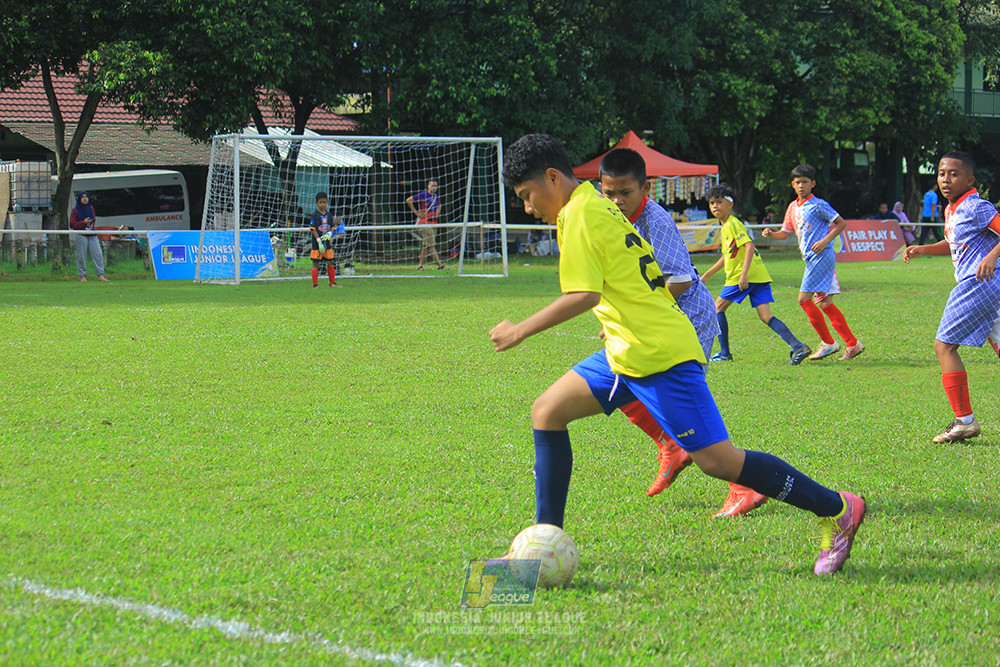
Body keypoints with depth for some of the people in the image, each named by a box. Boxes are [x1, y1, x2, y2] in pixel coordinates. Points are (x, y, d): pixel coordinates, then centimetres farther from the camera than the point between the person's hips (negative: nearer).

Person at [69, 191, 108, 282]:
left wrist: (92, 226, 4)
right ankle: (82, 276, 7)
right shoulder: (75, 211, -2)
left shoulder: (91, 208, 13)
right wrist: (83, 222, -16)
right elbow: (72, 225, -6)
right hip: (81, 236, -4)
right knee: (81, 256, -2)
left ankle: (100, 275, -3)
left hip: (92, 235, 4)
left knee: (98, 254, -4)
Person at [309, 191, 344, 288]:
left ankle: (332, 282, 19)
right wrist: (319, 240, -19)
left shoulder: (329, 215, 9)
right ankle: (315, 284, 2)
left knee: (330, 262, 9)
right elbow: (313, 229, -11)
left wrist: (330, 233, -9)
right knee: (315, 263, -3)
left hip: (327, 242, 5)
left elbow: (332, 227, 14)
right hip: (317, 243, -5)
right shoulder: (314, 215, -7)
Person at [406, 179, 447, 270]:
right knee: (431, 245, -10)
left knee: (425, 245, 9)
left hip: (433, 222, 7)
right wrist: (416, 212, -8)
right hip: (424, 222, -7)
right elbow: (408, 200, -6)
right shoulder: (423, 195, -9)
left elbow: (439, 205, 34)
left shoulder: (437, 196, 12)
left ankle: (420, 265, 13)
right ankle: (440, 265, -16)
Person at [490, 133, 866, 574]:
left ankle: (838, 510, -2)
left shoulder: (580, 214, -11)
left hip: (656, 354, -11)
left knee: (717, 459, -10)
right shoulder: (601, 208, 18)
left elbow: (584, 295, -21)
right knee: (547, 412, 9)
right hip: (628, 353, 11)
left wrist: (521, 331, -15)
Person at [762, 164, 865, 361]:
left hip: (821, 256, -9)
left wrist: (825, 241, -15)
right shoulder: (793, 207, 16)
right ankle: (852, 343, 11)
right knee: (825, 304, 8)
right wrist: (771, 233, 4)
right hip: (811, 259, 9)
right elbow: (785, 232, 25)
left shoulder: (818, 205, -7)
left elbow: (841, 223, -4)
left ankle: (828, 342, -5)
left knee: (804, 299, -13)